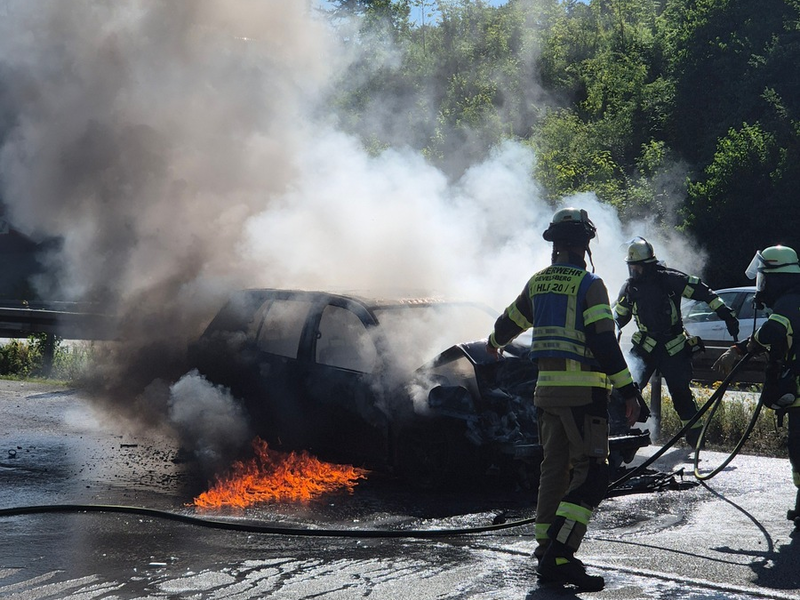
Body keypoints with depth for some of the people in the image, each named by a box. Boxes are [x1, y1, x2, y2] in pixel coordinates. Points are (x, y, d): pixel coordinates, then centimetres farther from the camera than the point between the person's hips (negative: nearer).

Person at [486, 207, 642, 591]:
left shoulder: (538, 282, 11)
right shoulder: (589, 284, -9)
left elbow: (510, 321, 27)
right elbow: (604, 342, -16)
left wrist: (495, 342, 49)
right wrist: (628, 390, -13)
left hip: (546, 387, 7)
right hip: (583, 389, -7)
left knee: (555, 466, 17)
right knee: (591, 474, -7)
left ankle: (546, 546, 22)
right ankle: (559, 557, -17)